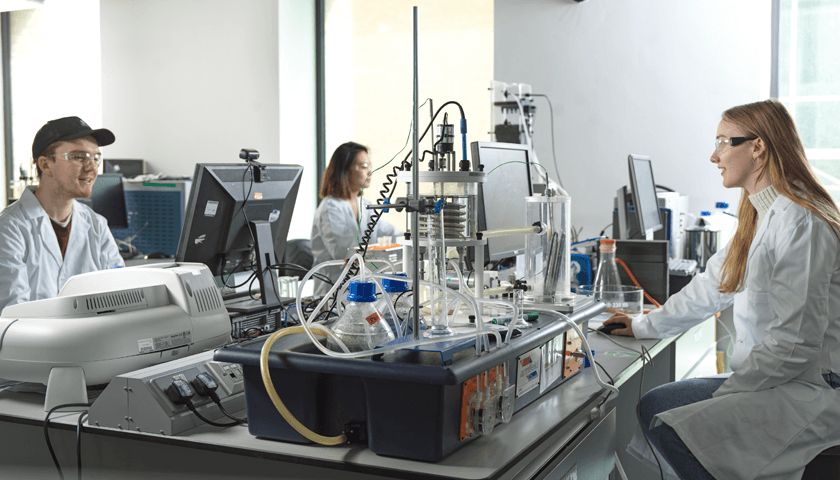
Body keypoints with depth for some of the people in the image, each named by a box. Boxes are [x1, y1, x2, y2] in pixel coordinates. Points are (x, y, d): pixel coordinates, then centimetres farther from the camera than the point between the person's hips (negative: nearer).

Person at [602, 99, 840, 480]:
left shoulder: (800, 223, -20)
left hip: (808, 392, -10)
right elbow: (713, 284, 22)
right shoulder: (759, 217, 13)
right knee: (653, 406, 8)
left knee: (671, 431, -23)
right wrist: (643, 326, 28)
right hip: (773, 379, 10)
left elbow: (794, 342, -23)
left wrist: (727, 394, -15)